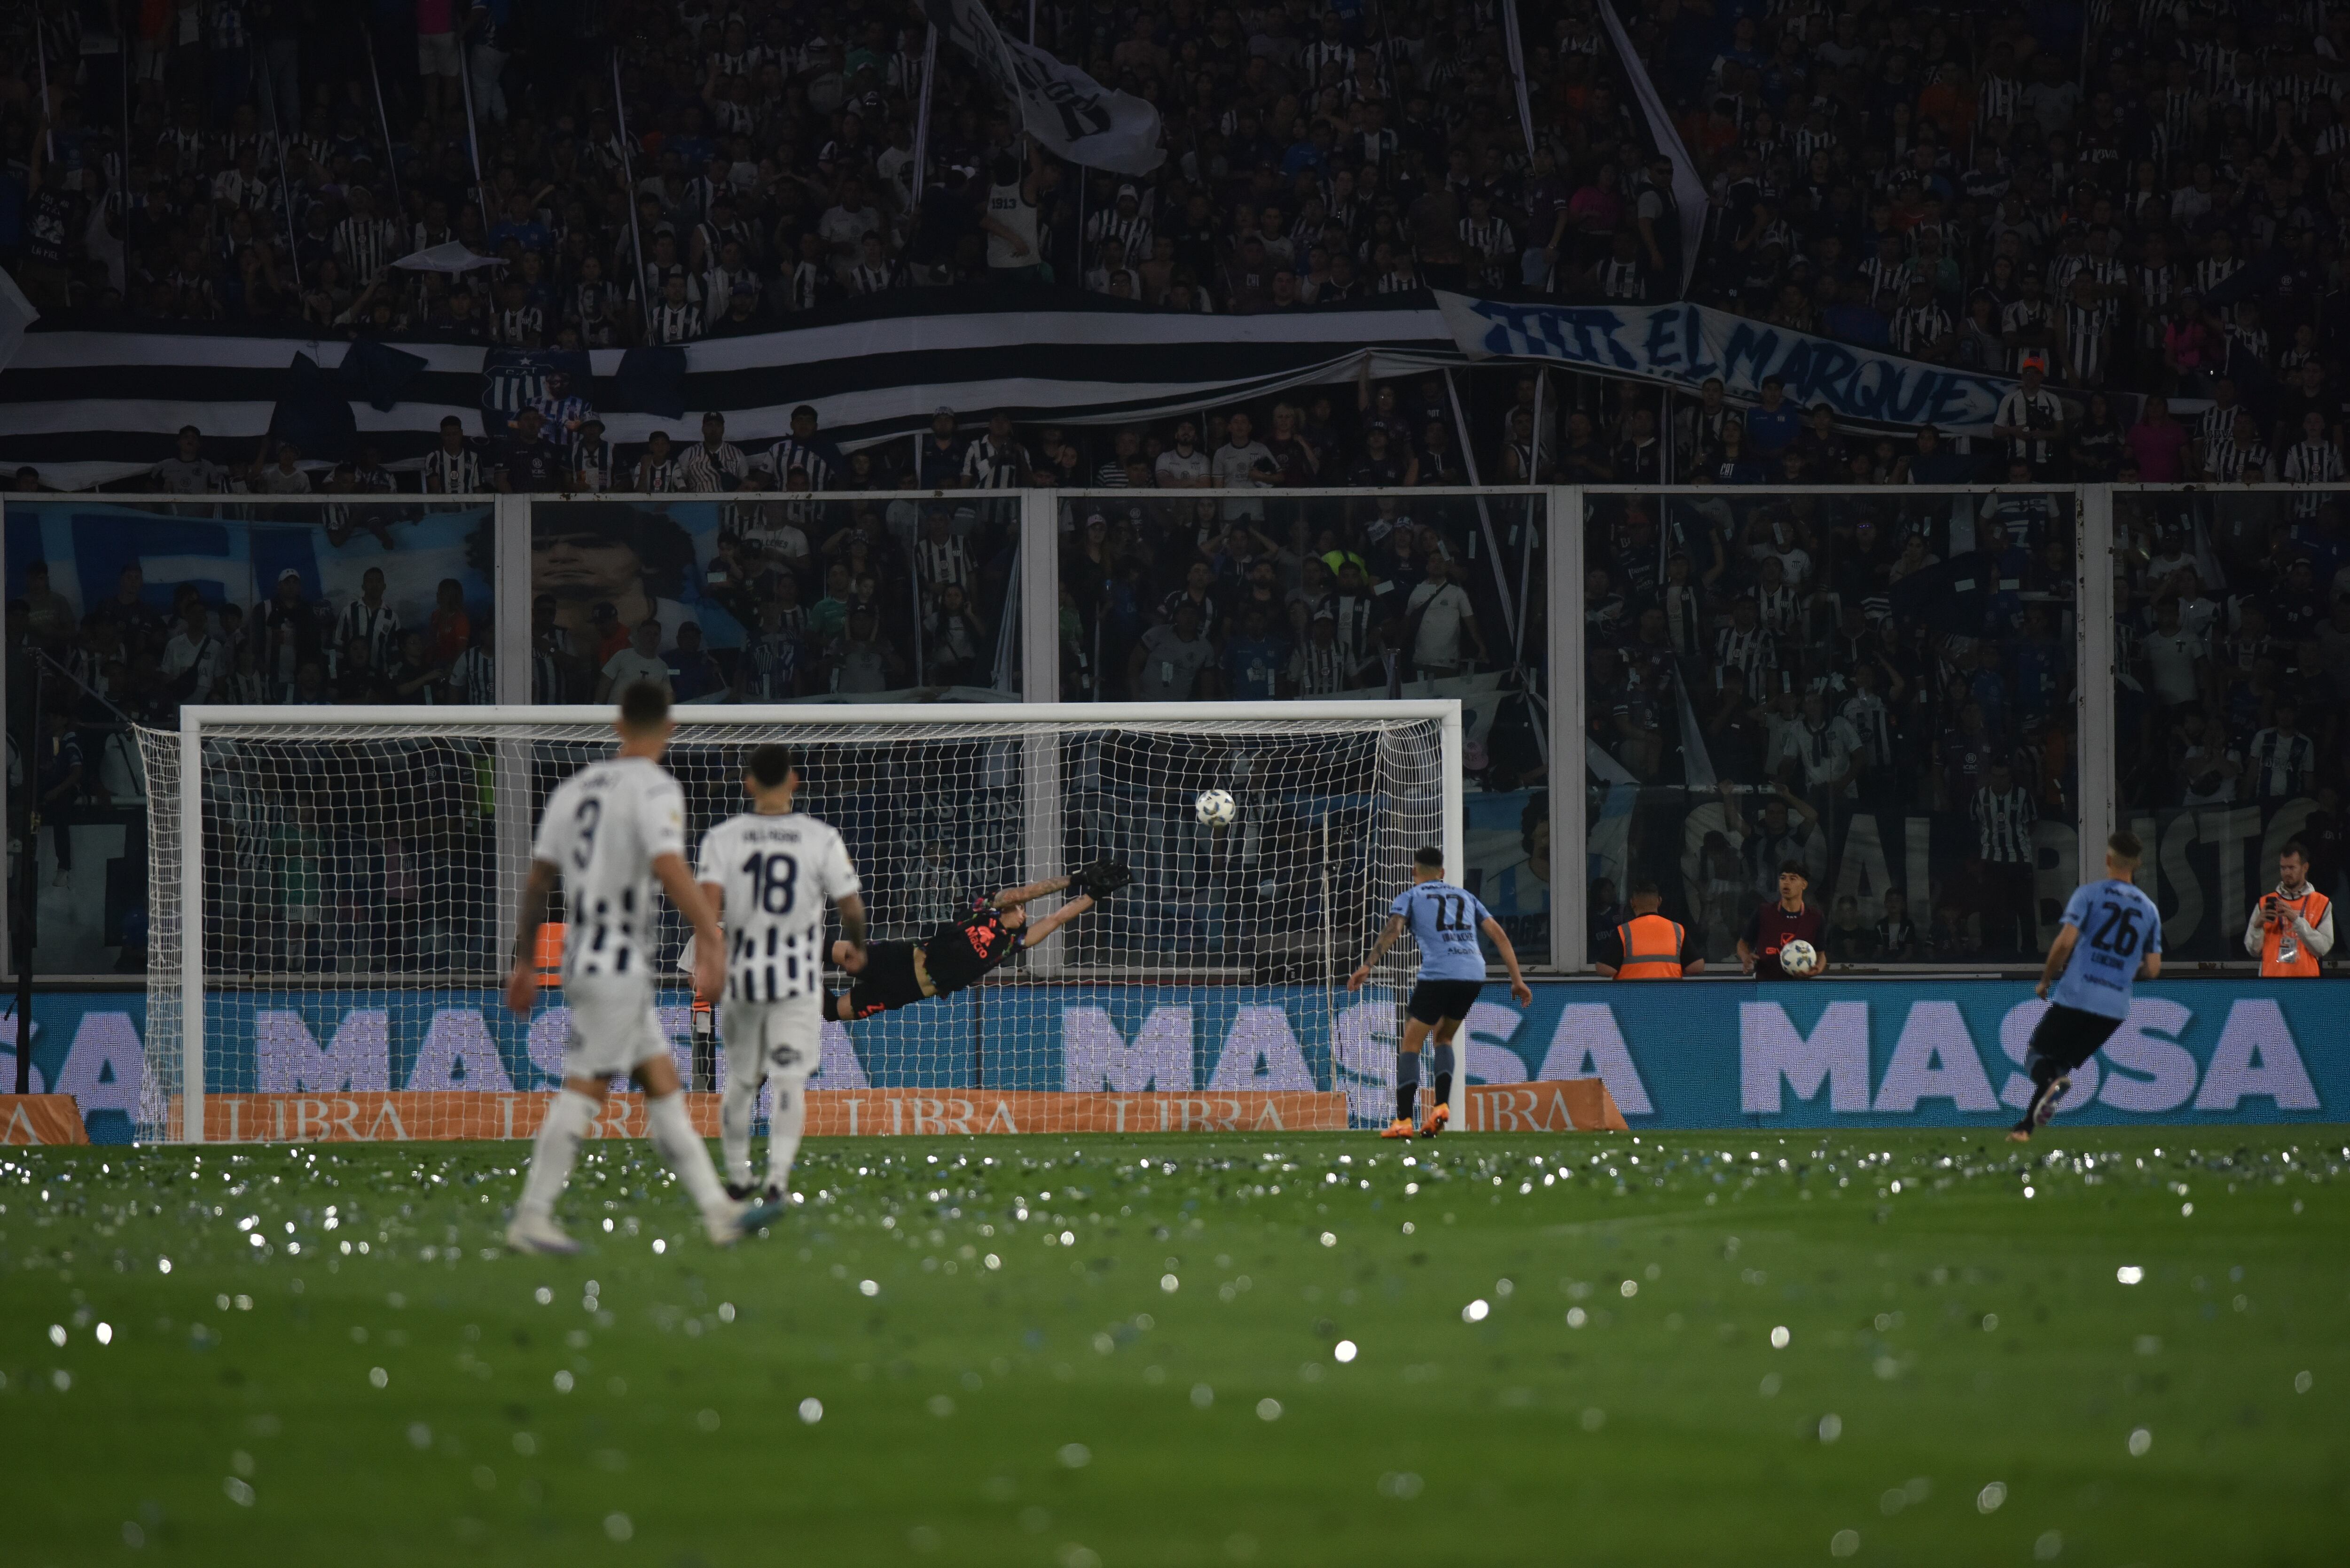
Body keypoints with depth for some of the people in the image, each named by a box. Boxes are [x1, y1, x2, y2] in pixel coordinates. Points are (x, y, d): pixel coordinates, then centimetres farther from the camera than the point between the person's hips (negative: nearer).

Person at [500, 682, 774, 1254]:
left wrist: (525, 960, 19)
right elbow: (669, 868, -26)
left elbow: (537, 880, 14)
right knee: (585, 1090, -5)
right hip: (619, 965, -8)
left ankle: (719, 1211, 9)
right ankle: (531, 1219, -5)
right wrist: (712, 938, -28)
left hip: (583, 958, 8)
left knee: (662, 1083, 9)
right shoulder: (656, 789, -10)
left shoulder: (575, 788, 13)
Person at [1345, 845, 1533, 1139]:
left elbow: (1393, 929, -6)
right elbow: (1498, 934, 18)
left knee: (1411, 1045, 5)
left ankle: (1404, 1121, -4)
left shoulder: (1410, 897, 14)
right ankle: (1442, 1106, 5)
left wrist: (1367, 966, -15)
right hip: (1474, 974, 4)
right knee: (1444, 1038, 24)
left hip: (1437, 973, -4)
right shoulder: (1465, 897, 26)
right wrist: (1517, 979, 16)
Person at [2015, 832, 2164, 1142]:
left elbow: (2065, 942, -12)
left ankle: (2051, 1083, -27)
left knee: (2037, 1055, 8)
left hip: (2075, 997, -4)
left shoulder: (2089, 893, -1)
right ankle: (2025, 1127, 10)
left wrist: (2045, 981, 2)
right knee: (2062, 1063, 20)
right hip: (2116, 1008, 4)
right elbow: (2152, 969, 8)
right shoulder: (2150, 910, 11)